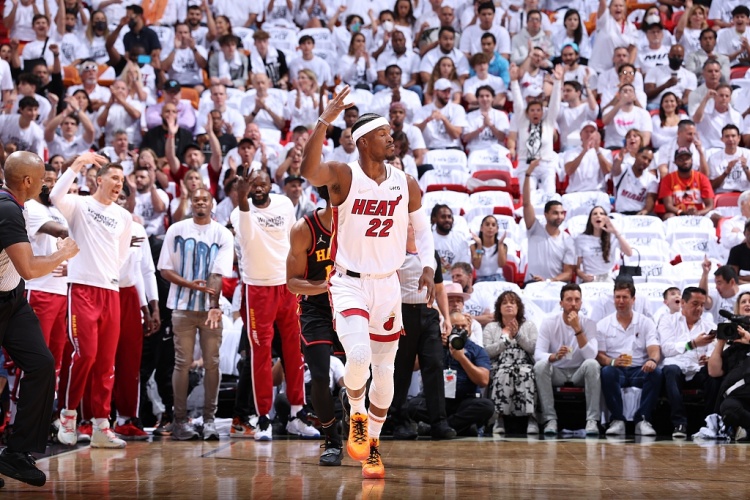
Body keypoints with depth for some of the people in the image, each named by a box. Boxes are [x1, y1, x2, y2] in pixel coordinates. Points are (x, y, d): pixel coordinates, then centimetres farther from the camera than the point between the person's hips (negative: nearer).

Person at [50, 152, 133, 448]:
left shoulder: (124, 216, 14)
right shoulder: (79, 205, 0)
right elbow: (55, 197, -21)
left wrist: (111, 274, 12)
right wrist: (77, 164, -22)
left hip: (111, 291, 5)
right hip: (82, 288, -5)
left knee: (106, 360, 4)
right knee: (84, 353, -14)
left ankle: (101, 426, 7)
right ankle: (68, 413, 4)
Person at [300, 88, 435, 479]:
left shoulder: (406, 184, 1)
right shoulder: (343, 176, -11)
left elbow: (422, 228, 14)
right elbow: (308, 171, -33)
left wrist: (428, 266, -2)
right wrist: (325, 121, -41)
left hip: (388, 285, 4)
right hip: (349, 284, -4)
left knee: (385, 372, 8)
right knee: (359, 355, -26)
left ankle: (372, 445, 28)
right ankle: (356, 415, 6)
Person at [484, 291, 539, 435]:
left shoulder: (529, 326, 22)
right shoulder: (491, 327, 21)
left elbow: (533, 348, 4)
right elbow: (487, 351, 4)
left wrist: (517, 335, -6)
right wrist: (507, 339, -2)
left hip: (524, 365, 0)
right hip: (500, 367, 0)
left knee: (525, 373, -36)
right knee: (504, 373, -37)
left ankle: (531, 417, -43)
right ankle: (499, 418, -41)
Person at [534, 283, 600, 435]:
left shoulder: (589, 324, -6)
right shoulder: (548, 323, -6)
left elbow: (591, 355, -22)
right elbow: (538, 354, -17)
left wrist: (577, 329, -28)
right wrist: (554, 356, -40)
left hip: (580, 372, 0)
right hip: (556, 372, 0)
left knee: (592, 364, -32)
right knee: (540, 365, -31)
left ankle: (592, 420, -28)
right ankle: (550, 419, -25)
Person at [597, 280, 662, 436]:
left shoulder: (646, 323, 11)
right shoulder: (603, 325, 10)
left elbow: (654, 350, -2)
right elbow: (599, 355, 2)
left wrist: (652, 360, -27)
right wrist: (612, 362, -22)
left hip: (640, 370, 1)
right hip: (616, 370, -1)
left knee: (656, 372, -31)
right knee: (607, 372, -35)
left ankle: (643, 420, -24)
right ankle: (617, 420, -26)